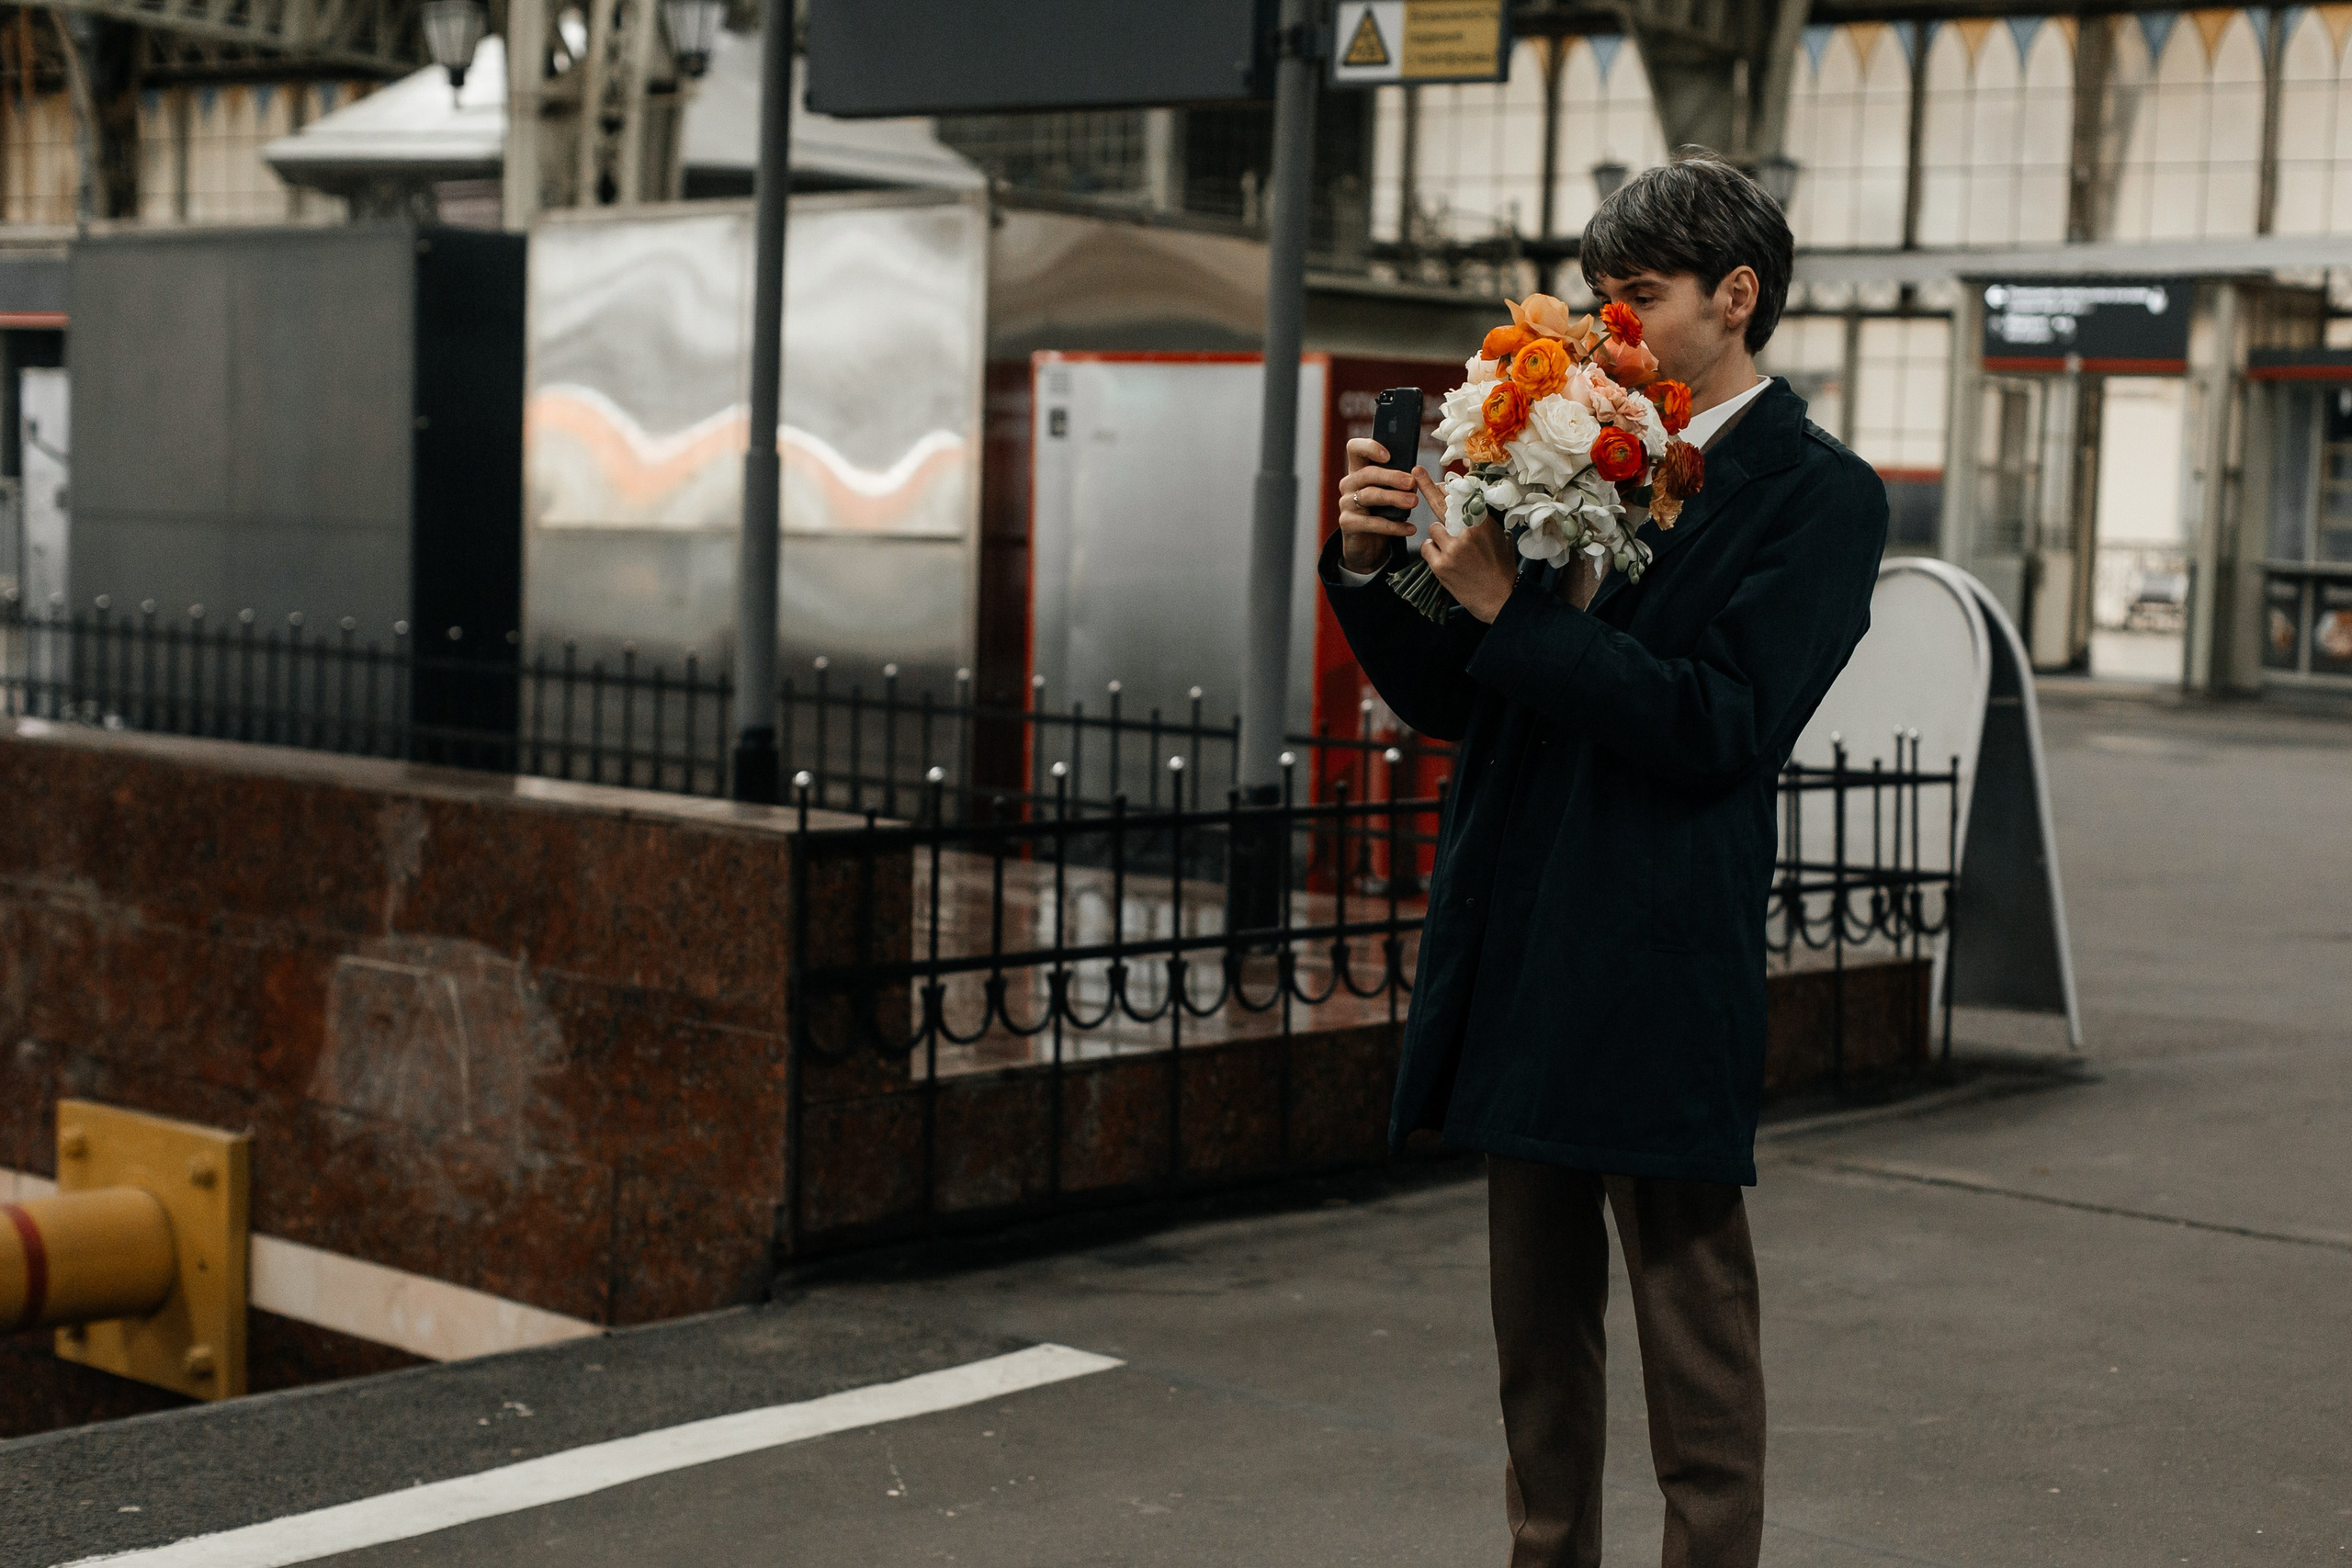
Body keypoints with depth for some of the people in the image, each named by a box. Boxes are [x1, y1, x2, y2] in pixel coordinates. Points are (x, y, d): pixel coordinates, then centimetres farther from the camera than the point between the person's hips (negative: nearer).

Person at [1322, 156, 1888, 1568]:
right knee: (1540, 1340, 17)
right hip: (1521, 972, 7)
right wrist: (1375, 567, -4)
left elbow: (1720, 726, -18)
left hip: (1664, 977, -7)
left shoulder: (1817, 496, -6)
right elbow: (1449, 700, 14)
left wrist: (1507, 606, -18)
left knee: (1698, 1357, 2)